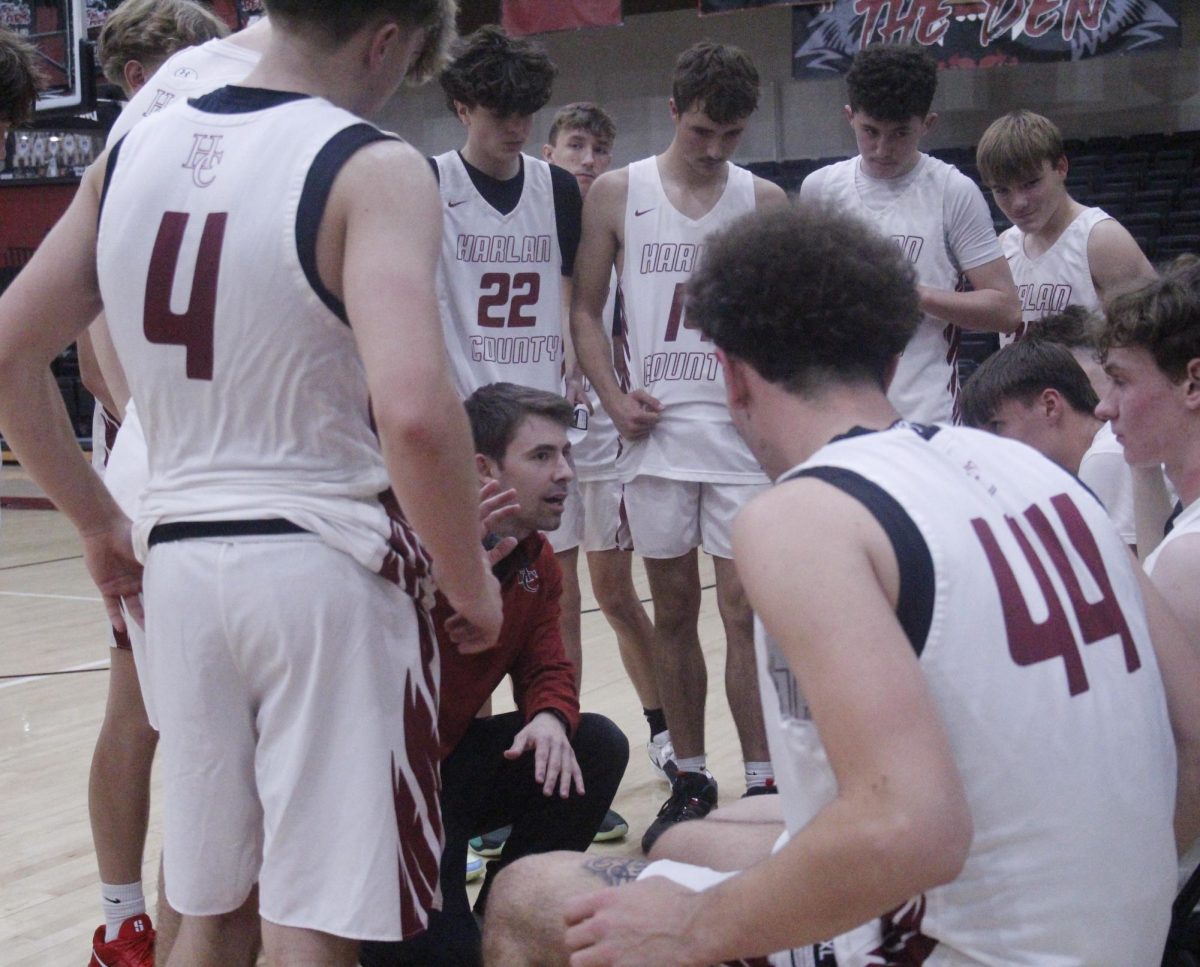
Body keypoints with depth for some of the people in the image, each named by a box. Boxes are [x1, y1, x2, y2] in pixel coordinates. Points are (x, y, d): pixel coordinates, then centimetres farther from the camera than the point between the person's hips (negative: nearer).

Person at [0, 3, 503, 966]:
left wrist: (99, 523, 19)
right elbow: (414, 413, -27)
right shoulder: (372, 169, -12)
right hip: (326, 562, -6)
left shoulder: (135, 151, 7)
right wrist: (472, 583, -12)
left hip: (180, 557, 6)